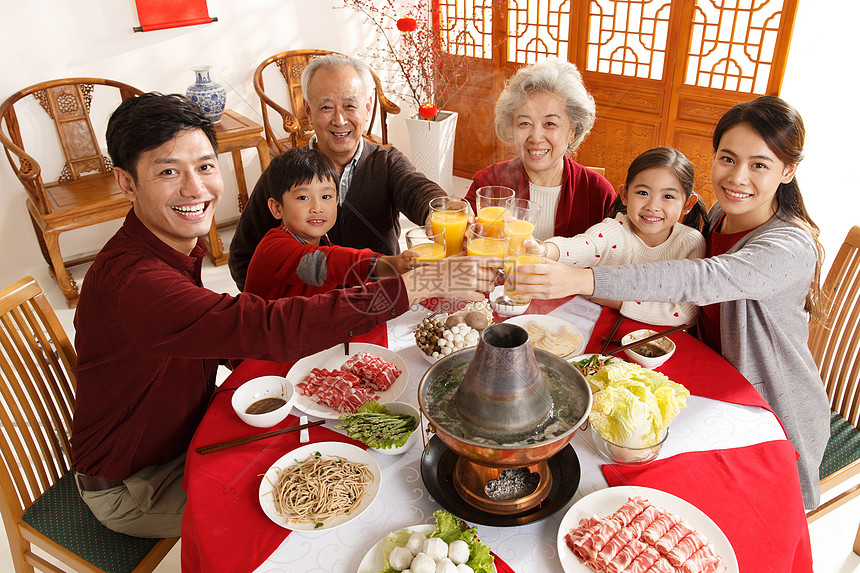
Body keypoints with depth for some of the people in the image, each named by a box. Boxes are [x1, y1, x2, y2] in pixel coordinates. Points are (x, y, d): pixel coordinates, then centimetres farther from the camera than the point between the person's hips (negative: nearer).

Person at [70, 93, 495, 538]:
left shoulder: (180, 243, -4)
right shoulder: (130, 281, -36)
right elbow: (268, 328, -46)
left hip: (182, 439, 8)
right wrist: (418, 284, -45)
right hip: (131, 486, -7)